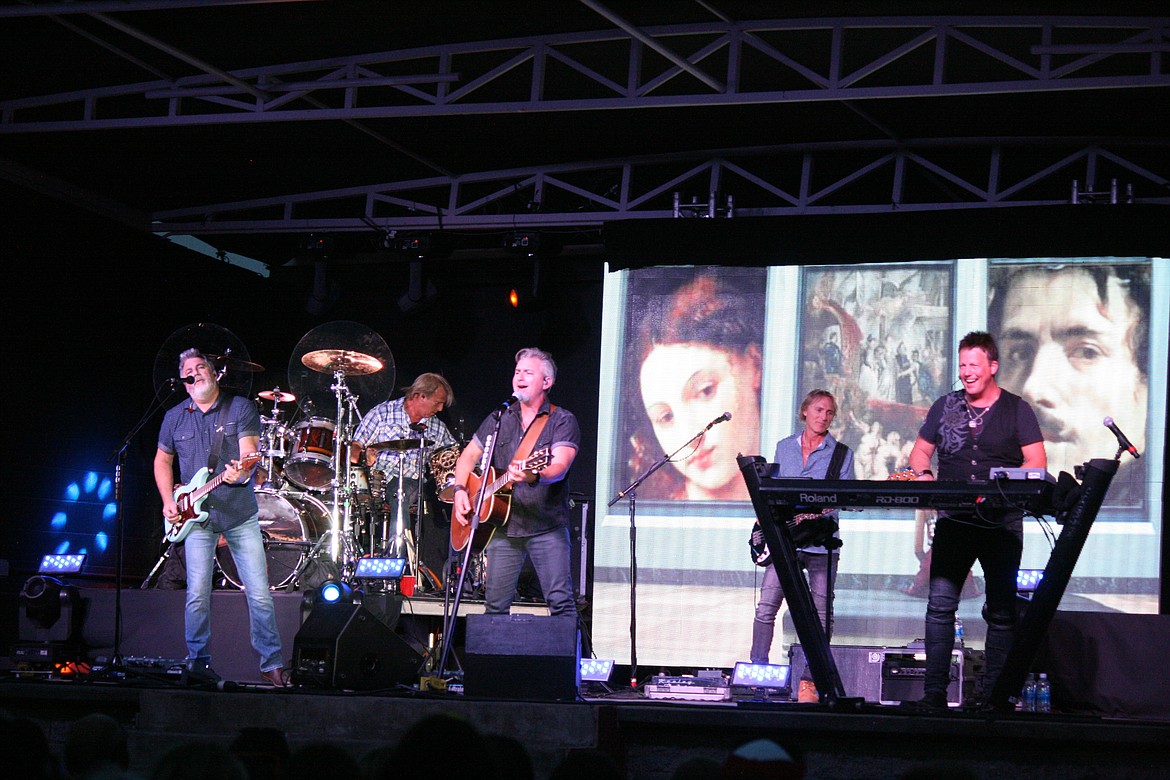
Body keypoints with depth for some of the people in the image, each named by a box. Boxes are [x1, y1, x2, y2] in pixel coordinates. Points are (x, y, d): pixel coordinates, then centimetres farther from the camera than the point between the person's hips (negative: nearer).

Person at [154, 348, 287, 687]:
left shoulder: (241, 408, -2)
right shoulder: (175, 417, 7)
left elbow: (248, 452, -13)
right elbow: (162, 460, 19)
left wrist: (240, 472, -36)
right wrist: (169, 502, 6)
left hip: (241, 515, -2)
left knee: (259, 593, -3)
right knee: (197, 595, -6)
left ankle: (271, 663, 6)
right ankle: (199, 663, 6)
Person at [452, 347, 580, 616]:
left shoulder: (562, 421, -1)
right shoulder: (499, 419, 14)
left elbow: (560, 467, -16)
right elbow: (468, 455, 20)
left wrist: (535, 476, -37)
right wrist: (460, 490, 3)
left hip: (547, 527, -4)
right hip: (503, 526, 4)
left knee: (561, 601, -12)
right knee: (495, 603, 3)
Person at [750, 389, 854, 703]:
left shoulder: (841, 453, 6)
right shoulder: (784, 447, 14)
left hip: (822, 542, -2)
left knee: (821, 615, -2)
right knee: (766, 607, -6)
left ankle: (808, 682, 5)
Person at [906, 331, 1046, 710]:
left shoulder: (1016, 409, 4)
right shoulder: (945, 406, 13)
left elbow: (1036, 463, -3)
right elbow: (920, 451, 19)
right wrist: (924, 475, -5)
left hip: (1002, 521, -2)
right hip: (953, 519, 2)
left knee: (1001, 611, 1)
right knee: (940, 602, -10)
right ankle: (934, 692, -9)